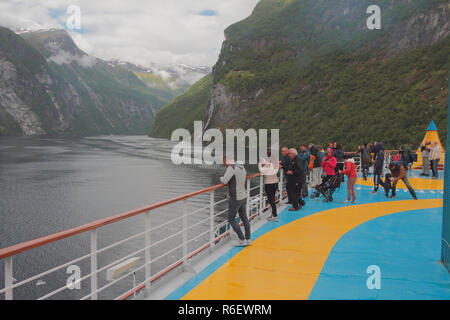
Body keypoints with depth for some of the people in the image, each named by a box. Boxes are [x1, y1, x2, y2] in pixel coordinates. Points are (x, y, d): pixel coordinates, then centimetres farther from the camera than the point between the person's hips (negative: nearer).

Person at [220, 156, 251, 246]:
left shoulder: (232, 168, -18)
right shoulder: (242, 167, 7)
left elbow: (224, 181, -25)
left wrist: (221, 178, -3)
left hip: (235, 199, -8)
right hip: (243, 196, 8)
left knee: (231, 220, 4)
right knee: (244, 218, 15)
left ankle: (242, 240, 5)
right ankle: (248, 239, 23)